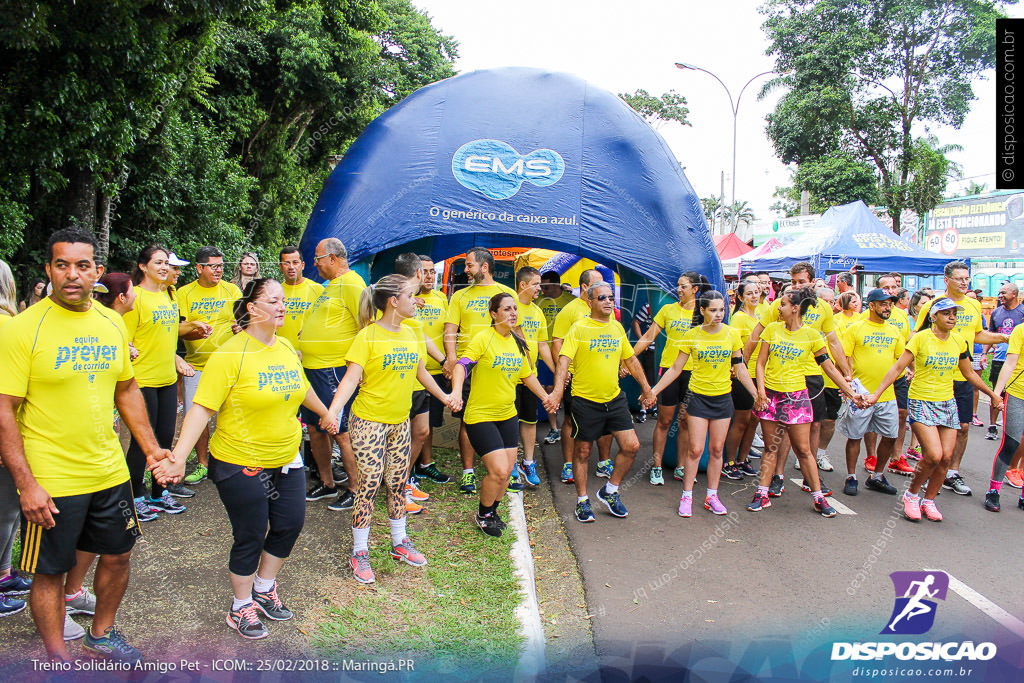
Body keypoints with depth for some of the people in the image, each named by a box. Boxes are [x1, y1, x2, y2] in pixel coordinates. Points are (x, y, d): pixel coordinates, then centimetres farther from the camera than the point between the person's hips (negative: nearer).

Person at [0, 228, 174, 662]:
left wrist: (151, 447, 11)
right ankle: (57, 659, 31)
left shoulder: (112, 322, 2)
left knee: (117, 556, 18)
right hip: (50, 482, -5)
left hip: (110, 471, 6)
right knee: (50, 573, 9)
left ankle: (101, 634, 42)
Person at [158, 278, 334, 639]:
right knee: (251, 537, 6)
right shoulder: (230, 355, -19)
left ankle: (264, 588, 39)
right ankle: (241, 606, 30)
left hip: (286, 460, 7)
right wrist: (179, 457, -30)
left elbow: (300, 386, 21)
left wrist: (325, 413, 34)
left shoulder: (286, 347, 2)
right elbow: (201, 408, -22)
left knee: (290, 525, 13)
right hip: (242, 463, -7)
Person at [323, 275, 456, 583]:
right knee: (370, 483, -2)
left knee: (398, 483, 14)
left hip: (400, 421, 6)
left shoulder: (413, 334, 6)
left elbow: (420, 372, 20)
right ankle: (359, 553, 13)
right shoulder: (368, 336, -13)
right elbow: (351, 377, -20)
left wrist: (444, 396, 29)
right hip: (369, 421, -6)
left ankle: (400, 543, 31)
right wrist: (333, 410, -34)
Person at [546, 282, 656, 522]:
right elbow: (564, 359, -19)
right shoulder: (579, 328, -9)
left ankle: (609, 491, 22)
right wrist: (558, 391, -32)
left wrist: (646, 389, 20)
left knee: (631, 446, 2)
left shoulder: (617, 328, 8)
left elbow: (631, 359, 18)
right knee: (582, 453, 6)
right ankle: (582, 501, 24)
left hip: (615, 399, 5)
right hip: (585, 401, -5)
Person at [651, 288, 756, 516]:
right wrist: (653, 390, -4)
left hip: (723, 398, 2)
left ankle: (712, 497, 19)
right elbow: (675, 368, 0)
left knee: (716, 449, 8)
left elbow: (740, 369, 7)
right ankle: (686, 497, 9)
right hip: (698, 397, -2)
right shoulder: (692, 335, -5)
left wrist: (756, 395, 5)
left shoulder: (732, 334, -1)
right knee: (695, 449, -3)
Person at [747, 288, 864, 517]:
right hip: (770, 395, 2)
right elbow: (761, 362, 3)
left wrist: (851, 393, -2)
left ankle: (819, 498, 14)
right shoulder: (772, 329, 3)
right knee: (770, 447, 8)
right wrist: (761, 391, -8)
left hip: (796, 396, -2)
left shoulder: (812, 335, -2)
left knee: (803, 449, 2)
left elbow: (830, 368, 1)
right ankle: (762, 494, 14)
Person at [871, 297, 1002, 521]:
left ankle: (929, 500, 19)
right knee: (933, 455, -16)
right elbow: (898, 367, -10)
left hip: (947, 402, 5)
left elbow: (969, 373, 19)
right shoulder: (921, 338, -9)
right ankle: (911, 495, 7)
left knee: (946, 457, 0)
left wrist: (992, 394, 24)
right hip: (921, 401, -5)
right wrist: (876, 393, -15)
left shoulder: (959, 341, 5)